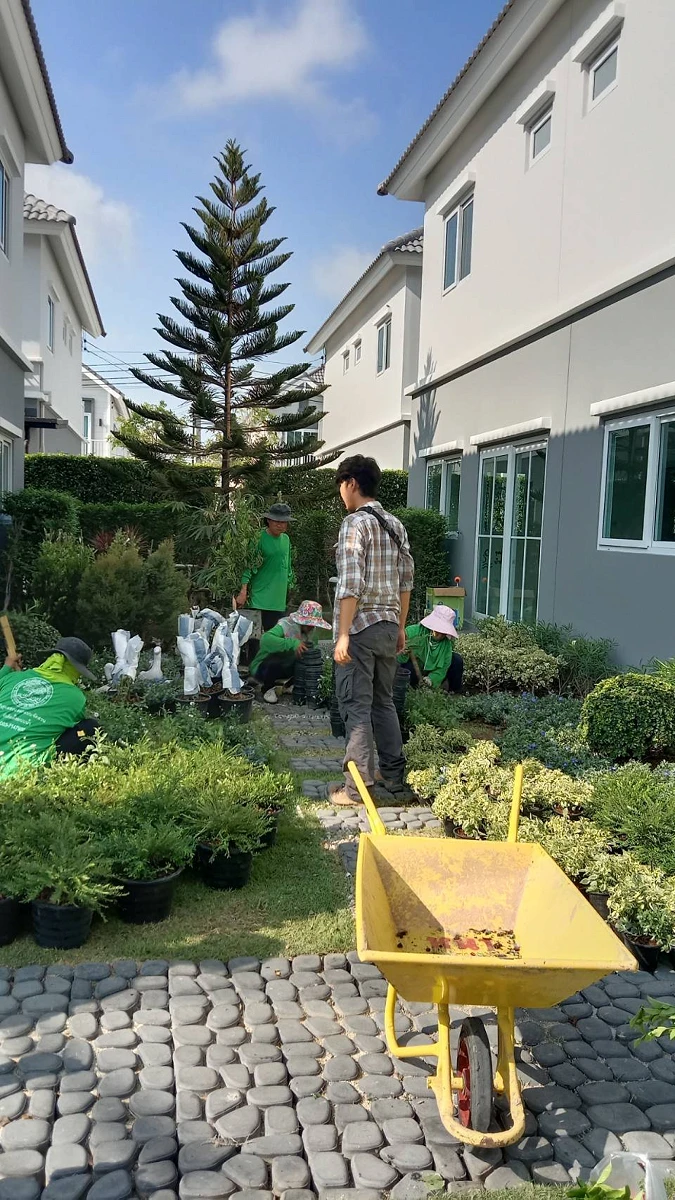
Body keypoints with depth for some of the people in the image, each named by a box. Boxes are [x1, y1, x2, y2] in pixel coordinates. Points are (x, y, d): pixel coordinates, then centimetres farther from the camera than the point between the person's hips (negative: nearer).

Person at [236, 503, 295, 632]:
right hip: (259, 597, -6)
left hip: (279, 600, 6)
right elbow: (248, 565, -14)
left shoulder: (286, 539, 12)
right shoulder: (259, 538, -9)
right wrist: (244, 591, -21)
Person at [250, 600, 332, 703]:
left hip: (287, 666, 6)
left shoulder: (313, 630, -7)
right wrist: (292, 643, -55)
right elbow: (265, 639, -47)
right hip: (263, 665, -6)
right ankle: (268, 689, -5)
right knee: (274, 664, -38)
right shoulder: (286, 625, -29)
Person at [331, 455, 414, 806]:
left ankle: (358, 787, 3)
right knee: (384, 702, 17)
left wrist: (343, 635, -19)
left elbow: (351, 584, -20)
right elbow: (406, 581, 14)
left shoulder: (355, 523, -13)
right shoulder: (395, 525, 11)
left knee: (356, 706, -1)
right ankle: (395, 777, 24)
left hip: (360, 628, -7)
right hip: (388, 627, 8)